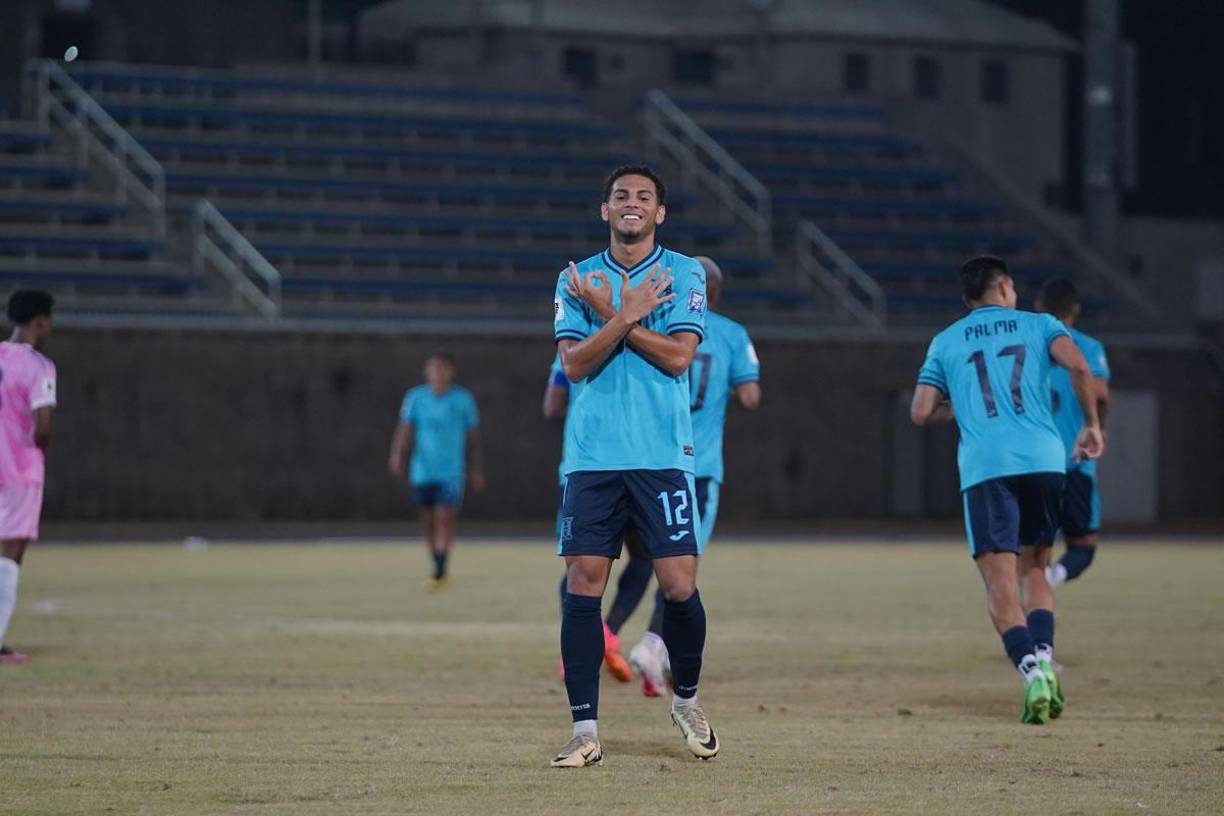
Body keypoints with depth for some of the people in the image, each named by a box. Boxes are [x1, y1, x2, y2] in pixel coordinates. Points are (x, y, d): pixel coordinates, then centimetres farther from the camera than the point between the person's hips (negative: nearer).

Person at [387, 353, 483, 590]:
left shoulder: (463, 399, 2)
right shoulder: (416, 397, 4)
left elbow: (473, 436, 11)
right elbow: (404, 429, -1)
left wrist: (476, 470, 13)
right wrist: (397, 454, -18)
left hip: (451, 471, -2)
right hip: (423, 471, 2)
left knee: (445, 518, -16)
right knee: (429, 522, 7)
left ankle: (440, 571, -18)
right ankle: (438, 569, 21)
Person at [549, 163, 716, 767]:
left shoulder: (683, 275, 4)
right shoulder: (576, 280, 9)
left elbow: (679, 356, -8)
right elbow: (574, 363, -2)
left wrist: (610, 313, -9)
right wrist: (626, 315, -14)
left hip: (663, 459, -1)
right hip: (593, 460, 1)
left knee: (679, 585, -5)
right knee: (582, 586, -4)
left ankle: (686, 700, 21)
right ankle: (585, 732, -1)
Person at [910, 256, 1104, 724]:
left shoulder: (945, 342, 17)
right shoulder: (1038, 325, 14)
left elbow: (921, 413, 12)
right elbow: (1077, 365, -5)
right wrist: (1091, 425, 4)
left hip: (984, 469, -1)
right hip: (1044, 459, 1)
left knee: (1000, 582, -4)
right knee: (1034, 570, 18)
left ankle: (1033, 671, -25)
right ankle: (1044, 657, -3)